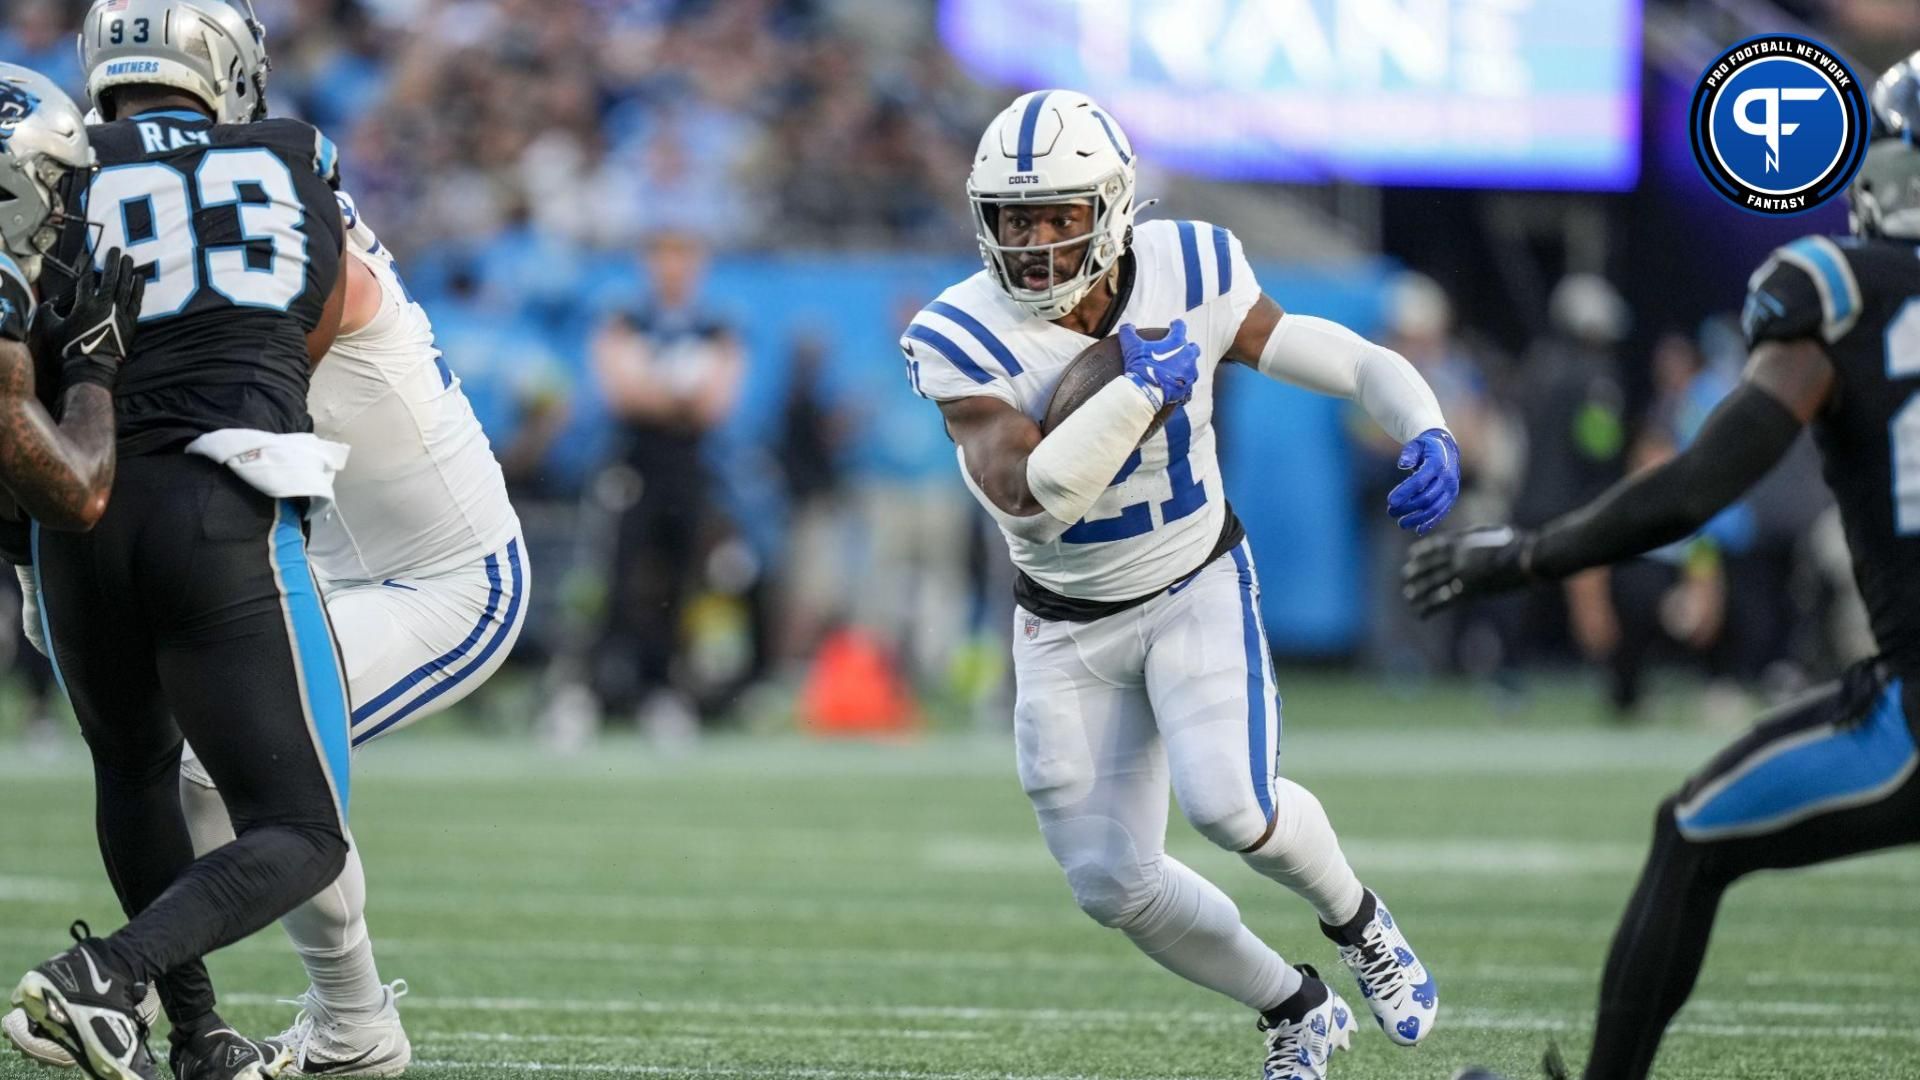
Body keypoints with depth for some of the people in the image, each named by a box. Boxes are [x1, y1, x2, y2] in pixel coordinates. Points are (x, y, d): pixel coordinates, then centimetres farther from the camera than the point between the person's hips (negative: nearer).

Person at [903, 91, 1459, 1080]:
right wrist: (1148, 387, -38)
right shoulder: (963, 340, -23)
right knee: (1111, 883, 0)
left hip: (1198, 590, -1)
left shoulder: (1186, 274, -16)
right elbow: (1027, 498, -36)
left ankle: (1356, 923, 9)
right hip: (1067, 629, 1)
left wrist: (1426, 432, -28)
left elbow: (1341, 358, -9)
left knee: (1228, 804, -24)